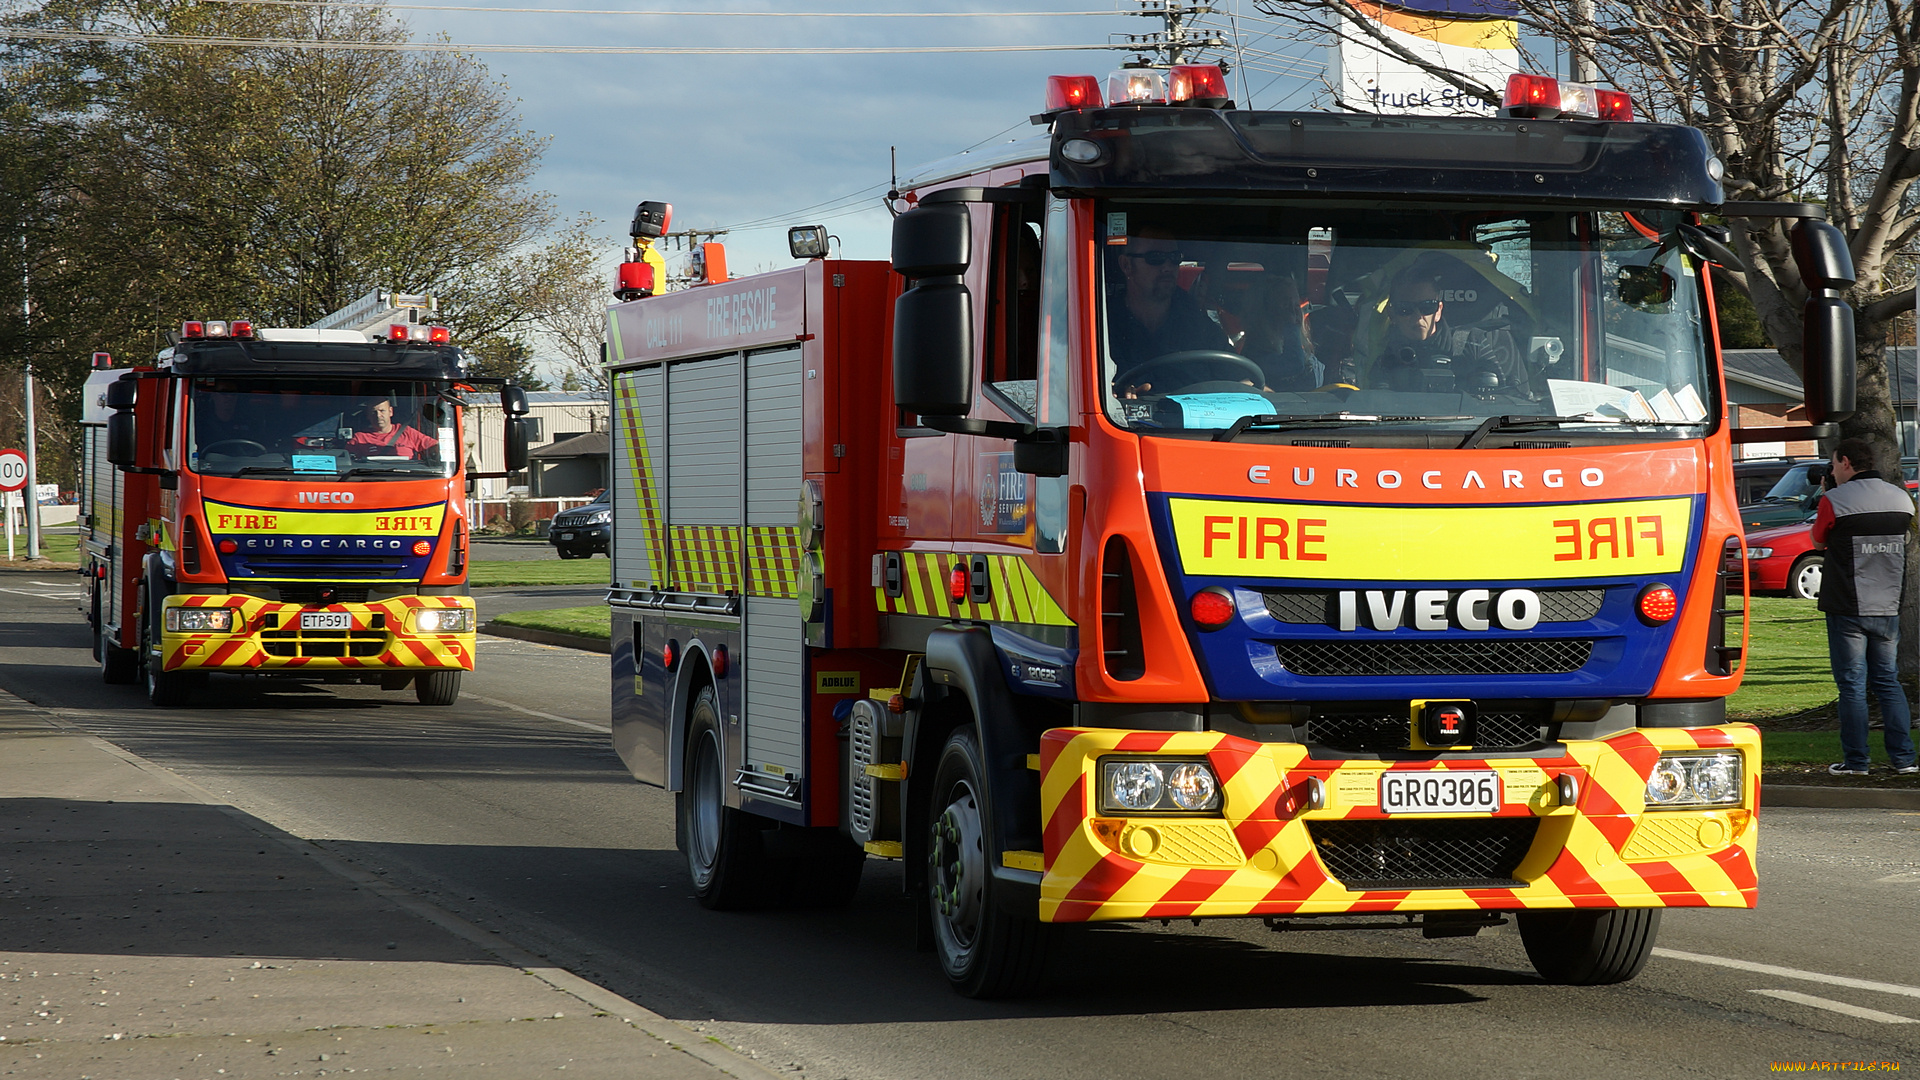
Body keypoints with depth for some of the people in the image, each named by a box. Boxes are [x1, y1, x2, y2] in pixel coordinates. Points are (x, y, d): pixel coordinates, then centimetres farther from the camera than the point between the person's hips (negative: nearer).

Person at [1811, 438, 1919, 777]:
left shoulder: (1835, 501, -11)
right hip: (1888, 607, 5)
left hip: (1848, 608, -5)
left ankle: (1855, 761, 2)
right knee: (1888, 682, 13)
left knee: (1852, 685, 1)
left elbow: (1818, 541, 4)